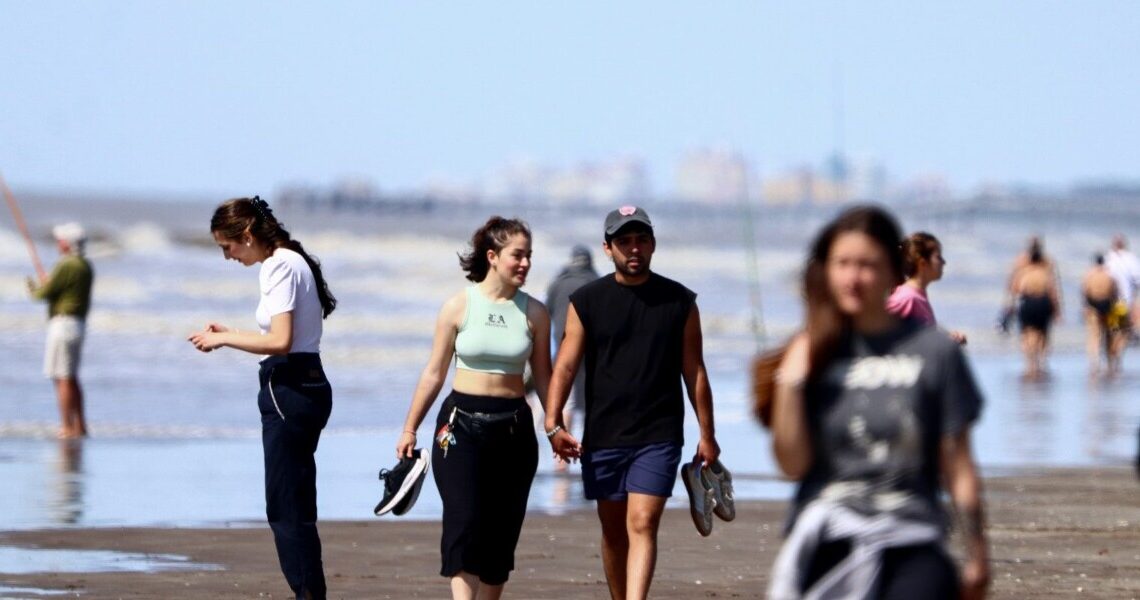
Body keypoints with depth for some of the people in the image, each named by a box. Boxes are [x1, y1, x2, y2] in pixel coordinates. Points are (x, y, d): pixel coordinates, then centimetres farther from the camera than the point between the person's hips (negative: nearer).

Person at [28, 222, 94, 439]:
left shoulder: (66, 267, -16)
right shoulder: (86, 267, 13)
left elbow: (45, 293, -13)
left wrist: (35, 289, 8)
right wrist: (47, 285, 18)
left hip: (63, 323, -10)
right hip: (79, 323, 10)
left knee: (63, 378, -7)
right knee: (71, 378, 16)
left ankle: (67, 428, -8)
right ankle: (80, 427, 18)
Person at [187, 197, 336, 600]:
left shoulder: (280, 267, -14)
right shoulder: (288, 261, 16)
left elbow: (280, 341, -22)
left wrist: (224, 339, -11)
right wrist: (229, 333, 13)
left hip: (290, 392, -11)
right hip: (307, 387, 11)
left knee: (286, 510, -7)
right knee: (294, 509, 12)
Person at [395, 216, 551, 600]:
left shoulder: (534, 313, 4)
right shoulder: (458, 306, -2)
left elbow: (542, 377, 9)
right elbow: (434, 373, 4)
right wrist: (410, 429, 5)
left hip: (514, 427, 2)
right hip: (461, 423, -2)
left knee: (501, 531, 4)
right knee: (464, 522, -14)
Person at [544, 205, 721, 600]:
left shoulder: (680, 302, 4)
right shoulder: (586, 302, 3)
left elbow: (694, 372, 8)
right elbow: (566, 365, -2)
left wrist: (707, 435, 7)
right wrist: (553, 423, -16)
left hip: (659, 437, -2)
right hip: (602, 437, 2)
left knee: (642, 525, -13)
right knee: (613, 532, 11)